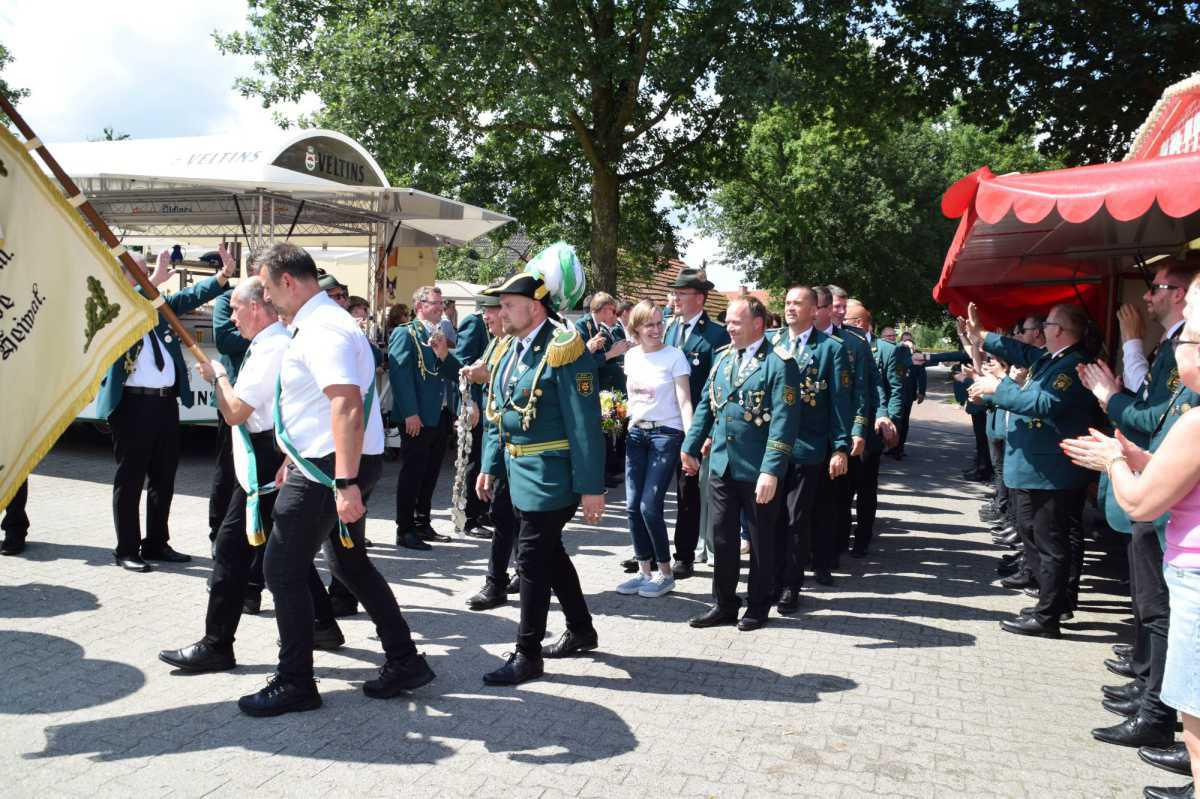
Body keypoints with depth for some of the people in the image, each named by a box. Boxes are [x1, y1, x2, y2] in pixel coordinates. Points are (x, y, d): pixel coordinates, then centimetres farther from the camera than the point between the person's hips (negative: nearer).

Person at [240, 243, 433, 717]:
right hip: (323, 465, 11)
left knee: (283, 571, -2)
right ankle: (405, 662, 25)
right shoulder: (314, 323, 15)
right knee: (351, 563, 18)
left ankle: (294, 684, 11)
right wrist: (296, 462, 27)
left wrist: (345, 483, -34)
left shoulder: (322, 330, -18)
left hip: (331, 468, -11)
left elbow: (347, 407, -29)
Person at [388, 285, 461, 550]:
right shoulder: (405, 334, -6)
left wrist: (444, 354, -8)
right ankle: (405, 531, 5)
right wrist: (410, 413, -21)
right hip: (417, 419, -7)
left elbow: (457, 374, 12)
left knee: (430, 474, 14)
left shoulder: (442, 335, 17)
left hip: (441, 416, 7)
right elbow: (399, 374, -15)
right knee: (412, 474, -2)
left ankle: (423, 524, 24)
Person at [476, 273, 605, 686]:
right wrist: (489, 466, 12)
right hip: (520, 475, 9)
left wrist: (590, 487, -20)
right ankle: (581, 631, 36)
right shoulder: (510, 351, 10)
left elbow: (585, 424, -19)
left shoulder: (562, 349, -17)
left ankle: (527, 655, 9)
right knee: (550, 554, 19)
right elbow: (496, 415, 17)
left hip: (549, 476, -9)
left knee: (533, 561, -3)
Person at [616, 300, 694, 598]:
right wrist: (630, 423, 11)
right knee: (633, 506, 4)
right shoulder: (631, 356, 8)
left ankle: (665, 573, 8)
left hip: (666, 434, -5)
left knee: (650, 507, -9)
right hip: (636, 433, 6)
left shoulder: (674, 355, -8)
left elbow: (685, 402, -12)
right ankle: (644, 570, 18)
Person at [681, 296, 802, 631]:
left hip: (758, 471, -6)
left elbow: (783, 421, -19)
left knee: (761, 540, 10)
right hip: (721, 465, 6)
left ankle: (758, 607, 25)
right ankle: (724, 605, 25)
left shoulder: (779, 363, -12)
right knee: (722, 538, 11)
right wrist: (690, 447, 12)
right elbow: (705, 406, 15)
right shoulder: (723, 357, 9)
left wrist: (771, 471, -24)